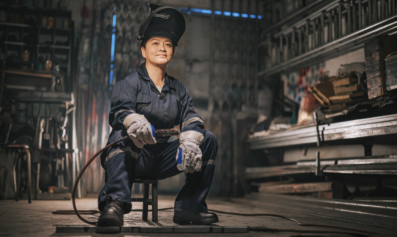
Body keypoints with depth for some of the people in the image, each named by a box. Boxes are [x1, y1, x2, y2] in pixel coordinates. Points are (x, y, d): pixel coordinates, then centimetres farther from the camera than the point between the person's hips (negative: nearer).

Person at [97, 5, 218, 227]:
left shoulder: (179, 89, 12)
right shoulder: (129, 83, -3)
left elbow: (191, 119, -3)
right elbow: (122, 110, -24)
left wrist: (190, 141, -27)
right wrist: (136, 122, -49)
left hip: (163, 159, 5)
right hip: (135, 158, -4)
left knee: (208, 139, -9)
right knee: (121, 133, -34)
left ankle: (189, 206, -9)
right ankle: (115, 203, -43)